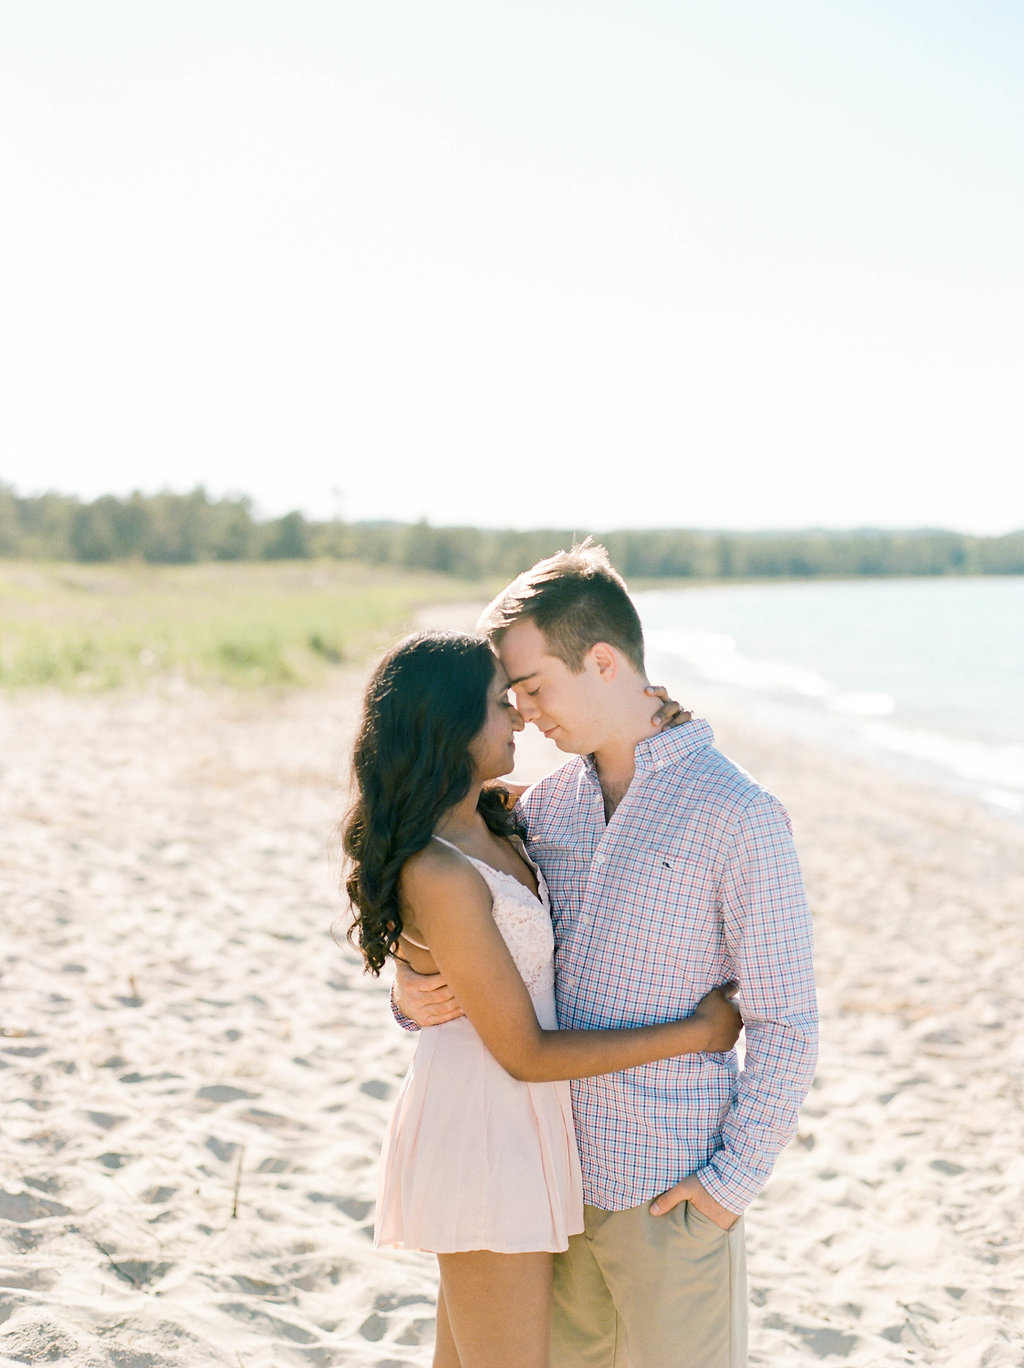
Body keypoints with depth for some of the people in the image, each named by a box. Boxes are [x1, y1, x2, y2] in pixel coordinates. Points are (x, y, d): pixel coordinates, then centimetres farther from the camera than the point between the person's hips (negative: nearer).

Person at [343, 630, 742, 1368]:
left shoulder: (489, 822, 3)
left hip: (517, 1117, 9)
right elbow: (524, 1052, -19)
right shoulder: (439, 874, -23)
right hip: (483, 1131, -9)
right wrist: (695, 1031, -15)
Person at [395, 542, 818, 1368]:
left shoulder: (739, 815, -14)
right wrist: (416, 996, -9)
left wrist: (736, 1178, -12)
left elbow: (787, 1022, -11)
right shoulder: (548, 804, 5)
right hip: (556, 1174, 6)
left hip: (670, 1189, -6)